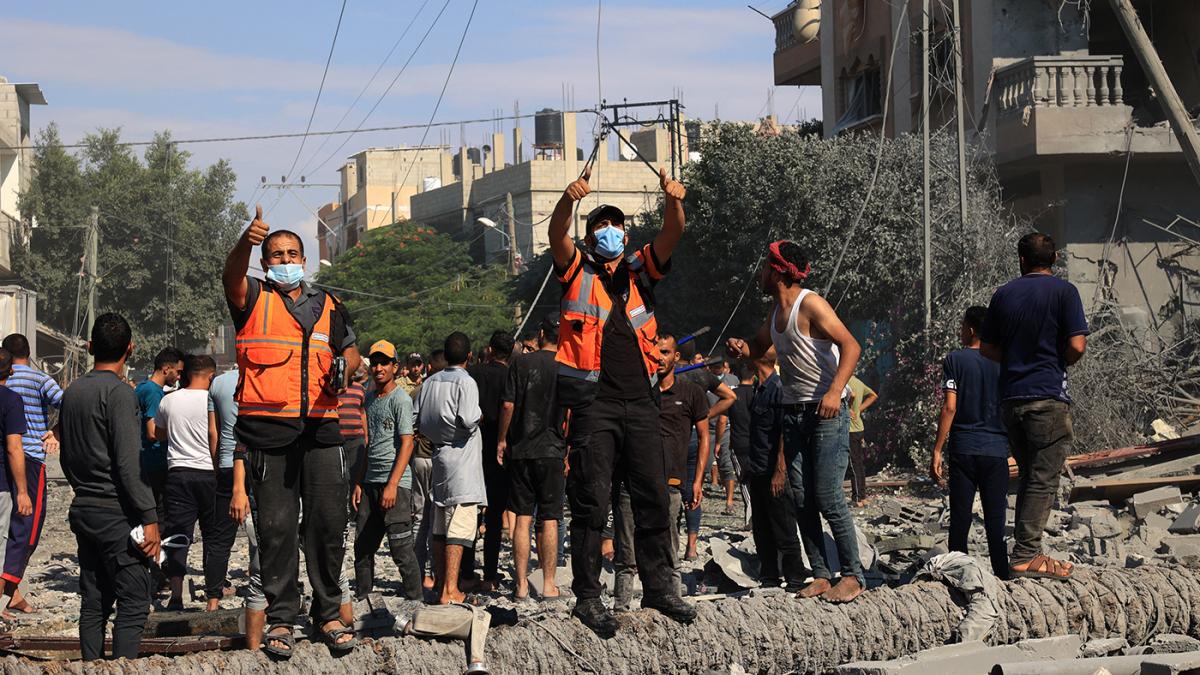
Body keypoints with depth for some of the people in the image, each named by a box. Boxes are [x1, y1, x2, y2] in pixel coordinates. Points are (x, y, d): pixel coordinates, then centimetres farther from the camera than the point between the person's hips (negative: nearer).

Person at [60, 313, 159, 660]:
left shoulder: (72, 392, 12)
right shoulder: (119, 392, -12)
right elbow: (129, 462, -18)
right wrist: (149, 518, -16)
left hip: (83, 510, 8)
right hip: (116, 512, -8)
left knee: (93, 602, 10)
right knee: (133, 604, -7)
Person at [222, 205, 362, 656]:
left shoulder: (327, 307, 19)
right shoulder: (254, 299, 7)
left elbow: (351, 352, 22)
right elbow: (232, 277, -14)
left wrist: (344, 369, -4)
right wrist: (246, 243, -36)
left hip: (320, 430, 3)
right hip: (267, 430, -3)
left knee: (329, 522, 1)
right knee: (276, 528, -1)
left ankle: (329, 613, 11)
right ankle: (280, 619, 5)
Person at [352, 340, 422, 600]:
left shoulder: (401, 399, -7)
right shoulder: (370, 399, 17)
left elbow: (406, 444, -13)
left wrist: (392, 485, -19)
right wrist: (358, 483, 16)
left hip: (395, 481, -8)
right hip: (370, 481, 8)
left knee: (400, 547, -8)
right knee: (362, 547, 10)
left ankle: (415, 600, -2)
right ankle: (361, 600, 18)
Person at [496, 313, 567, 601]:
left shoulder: (521, 363, 0)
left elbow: (508, 406, -2)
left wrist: (502, 440, 9)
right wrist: (569, 449, 7)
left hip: (520, 449, 1)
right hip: (552, 450, -1)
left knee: (522, 518, 4)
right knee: (549, 520, 4)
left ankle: (521, 585, 3)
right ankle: (548, 584, 4)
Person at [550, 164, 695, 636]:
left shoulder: (640, 271, 15)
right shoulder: (577, 271, 8)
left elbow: (671, 236, 0)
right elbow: (557, 234, -11)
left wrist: (673, 202, -22)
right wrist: (569, 199, -32)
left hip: (640, 401, 4)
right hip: (594, 401, -4)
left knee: (653, 498, 5)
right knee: (591, 500, -5)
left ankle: (659, 586, 13)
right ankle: (587, 595, -2)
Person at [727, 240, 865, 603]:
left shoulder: (811, 304, -13)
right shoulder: (777, 310, 14)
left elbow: (851, 346, -21)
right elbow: (759, 347, 32)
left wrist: (835, 391, -33)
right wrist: (741, 347, 7)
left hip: (826, 410, -9)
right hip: (793, 411, 9)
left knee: (828, 497, -12)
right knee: (801, 499, 4)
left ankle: (853, 576, -6)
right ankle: (821, 576, 7)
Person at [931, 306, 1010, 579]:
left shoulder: (955, 360, -2)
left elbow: (949, 407, -7)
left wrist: (937, 451, -5)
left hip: (963, 449, -2)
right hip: (997, 449, 2)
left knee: (960, 518, 2)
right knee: (995, 520, 4)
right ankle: (1002, 577, 1)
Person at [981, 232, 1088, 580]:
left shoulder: (1004, 294, 9)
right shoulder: (1063, 291, -5)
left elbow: (987, 349, 9)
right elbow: (1076, 345, -13)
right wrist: (1062, 362, 7)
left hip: (1011, 396, 5)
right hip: (1048, 396, -5)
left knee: (1029, 476, 15)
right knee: (1044, 478, -4)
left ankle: (1026, 551, 15)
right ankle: (1026, 556, -9)